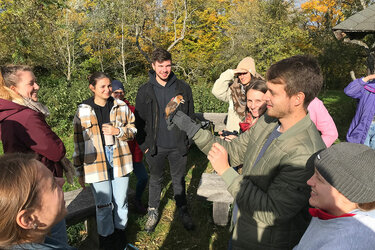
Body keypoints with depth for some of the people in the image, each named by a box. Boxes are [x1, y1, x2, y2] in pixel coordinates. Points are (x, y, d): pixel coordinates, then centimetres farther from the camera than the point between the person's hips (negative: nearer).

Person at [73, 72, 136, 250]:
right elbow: (78, 143, 1)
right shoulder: (83, 111, -3)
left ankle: (120, 234, 36)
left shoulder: (121, 107, 1)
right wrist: (80, 172, 2)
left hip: (119, 160, 2)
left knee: (121, 202, 14)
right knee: (104, 206, 5)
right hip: (97, 162, -2)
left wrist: (118, 131, -12)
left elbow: (132, 129, 10)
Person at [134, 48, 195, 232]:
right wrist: (144, 145, -4)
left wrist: (187, 140, 1)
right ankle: (153, 212, 36)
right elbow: (139, 120, 1)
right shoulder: (145, 91, -4)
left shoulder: (183, 88, -2)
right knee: (155, 180, 16)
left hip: (178, 146, 0)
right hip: (155, 147, 0)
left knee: (179, 180, 15)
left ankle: (183, 211, 35)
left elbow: (190, 116, 4)